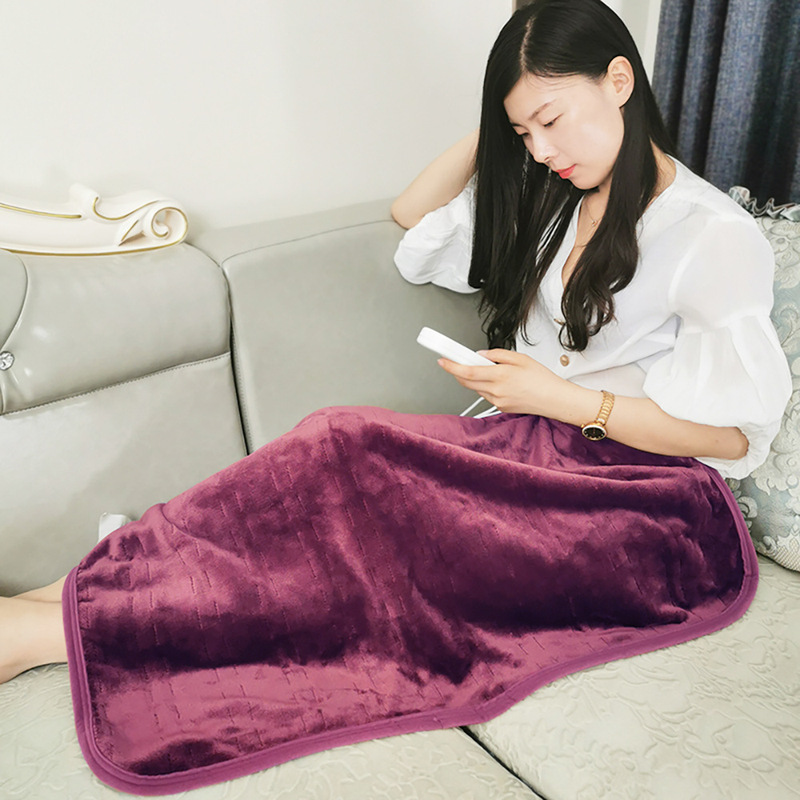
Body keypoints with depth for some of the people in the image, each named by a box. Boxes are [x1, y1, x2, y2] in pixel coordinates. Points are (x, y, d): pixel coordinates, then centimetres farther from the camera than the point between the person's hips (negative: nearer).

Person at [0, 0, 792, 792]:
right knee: (343, 447, -25)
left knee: (345, 449, -28)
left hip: (638, 494, -6)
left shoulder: (717, 236, -6)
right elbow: (411, 215, 21)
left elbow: (735, 435, -9)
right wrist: (494, 125, 8)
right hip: (533, 451, 6)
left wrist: (560, 398, -15)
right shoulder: (548, 199, 14)